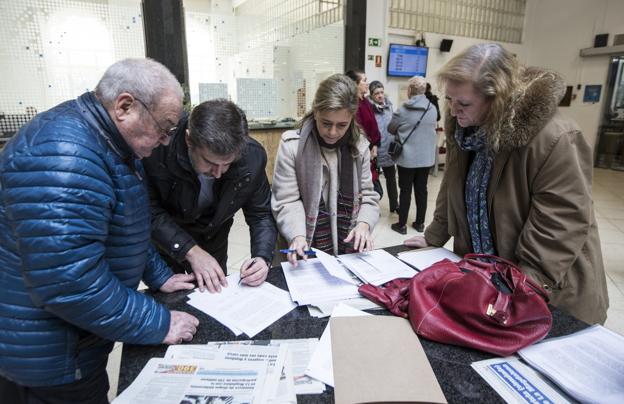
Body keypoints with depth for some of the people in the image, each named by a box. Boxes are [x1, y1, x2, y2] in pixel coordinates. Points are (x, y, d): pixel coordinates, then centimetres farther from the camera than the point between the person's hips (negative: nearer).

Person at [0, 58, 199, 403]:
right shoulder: (62, 153, -30)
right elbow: (67, 281, -34)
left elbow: (124, 229, 16)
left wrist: (158, 275, 12)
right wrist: (158, 325, -24)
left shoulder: (109, 142, 4)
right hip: (50, 356, -9)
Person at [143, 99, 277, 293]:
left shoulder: (253, 156, -25)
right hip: (164, 242, -2)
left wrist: (263, 258, -29)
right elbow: (150, 212, -23)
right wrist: (190, 250, -32)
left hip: (214, 241, 2)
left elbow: (261, 214, -14)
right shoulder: (158, 150, -32)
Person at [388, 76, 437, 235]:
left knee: (405, 191, 6)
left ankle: (402, 224, 14)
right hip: (426, 157, 4)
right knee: (421, 190, 13)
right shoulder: (432, 109, -1)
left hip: (407, 158, -3)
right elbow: (432, 128, 12)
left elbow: (390, 129, 0)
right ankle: (420, 223, 23)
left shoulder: (403, 110, -13)